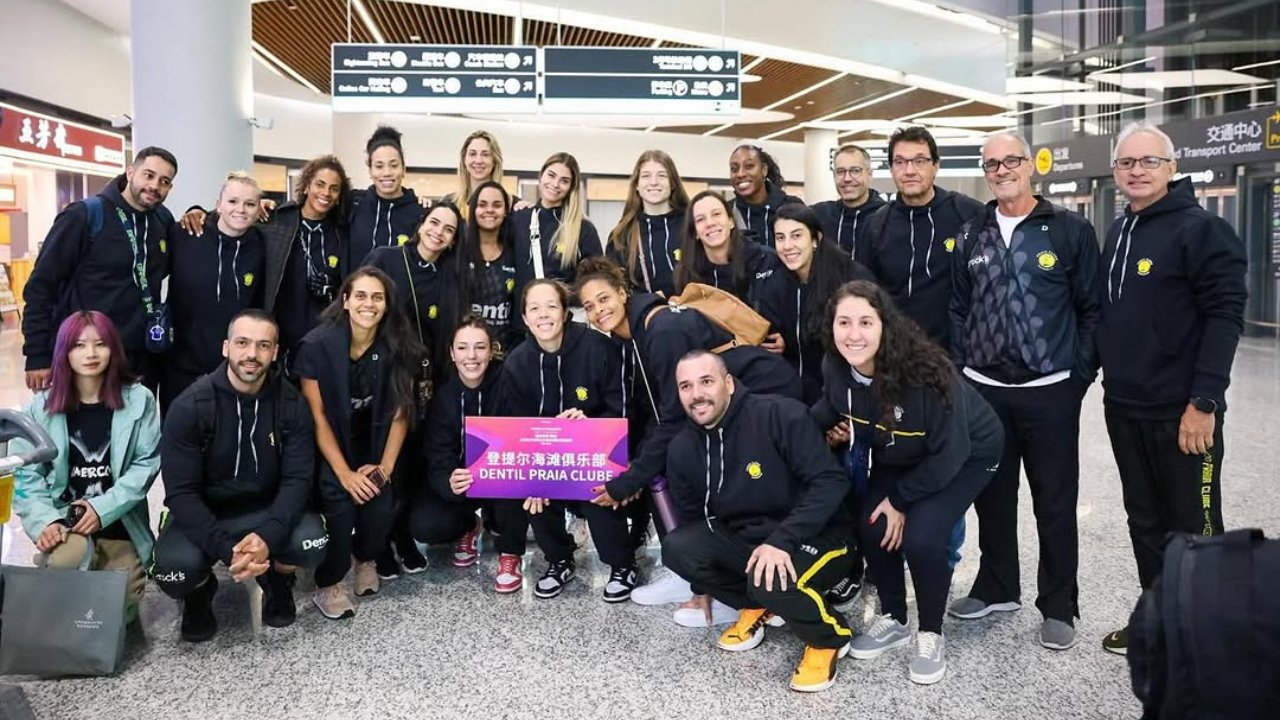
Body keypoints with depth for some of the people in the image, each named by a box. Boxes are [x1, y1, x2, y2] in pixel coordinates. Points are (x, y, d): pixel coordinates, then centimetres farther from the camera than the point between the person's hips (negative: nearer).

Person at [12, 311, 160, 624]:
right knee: (67, 555, -34)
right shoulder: (41, 406, 4)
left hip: (120, 528, 1)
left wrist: (103, 509, -16)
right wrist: (44, 520, -17)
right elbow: (26, 474, 0)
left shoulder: (139, 400, 0)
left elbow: (147, 464, -5)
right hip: (64, 522, 0)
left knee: (119, 608, -10)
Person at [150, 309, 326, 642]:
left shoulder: (292, 404, -9)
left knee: (311, 541, -29)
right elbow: (181, 492, -18)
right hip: (202, 514, -1)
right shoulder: (190, 407, -15)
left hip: (266, 511, 1)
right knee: (174, 567, -31)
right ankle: (200, 590, 10)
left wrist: (268, 536, -32)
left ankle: (277, 580, 10)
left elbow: (297, 479, -13)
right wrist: (226, 550, -32)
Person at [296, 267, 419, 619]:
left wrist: (385, 466, -14)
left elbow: (400, 412, -5)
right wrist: (345, 473, -19)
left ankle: (366, 558, 14)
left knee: (380, 504, -21)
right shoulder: (317, 344, -17)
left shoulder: (398, 347, -8)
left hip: (374, 444, 2)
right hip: (330, 447, -2)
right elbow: (317, 416, -15)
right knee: (340, 501, -26)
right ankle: (329, 584, -2)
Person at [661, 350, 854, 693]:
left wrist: (780, 540, -32)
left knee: (771, 581, -35)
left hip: (814, 537, -6)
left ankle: (830, 636, -1)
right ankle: (756, 606, 9)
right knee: (677, 548, -16)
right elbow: (692, 518, 10)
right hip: (743, 538, 6)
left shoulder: (781, 415, -21)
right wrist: (702, 587, 13)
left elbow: (830, 483, -24)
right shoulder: (682, 448, -2)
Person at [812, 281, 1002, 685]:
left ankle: (931, 635, 4)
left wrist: (901, 499, -19)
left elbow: (949, 452, -27)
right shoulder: (836, 368, -20)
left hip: (966, 455, -5)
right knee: (871, 528, -10)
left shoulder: (924, 372, -37)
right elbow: (828, 414, 5)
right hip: (898, 456, 6)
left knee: (920, 537, -22)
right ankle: (894, 620, 17)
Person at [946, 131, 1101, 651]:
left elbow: (1091, 309, -1)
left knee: (1055, 504, 5)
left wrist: (1079, 376, -5)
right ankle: (996, 588, 30)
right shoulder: (971, 237, 9)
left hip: (1049, 392, -3)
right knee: (992, 496, 13)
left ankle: (1059, 607, 18)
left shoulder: (1070, 230, -2)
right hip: (983, 390, 4)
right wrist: (959, 373, 5)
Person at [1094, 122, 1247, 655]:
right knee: (1145, 522, 16)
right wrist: (1110, 376, 14)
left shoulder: (1200, 229, -10)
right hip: (1124, 408, 7)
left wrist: (1204, 401, -20)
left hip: (1180, 411, -7)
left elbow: (1225, 316, -16)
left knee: (1193, 530, 4)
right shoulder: (1119, 232, 13)